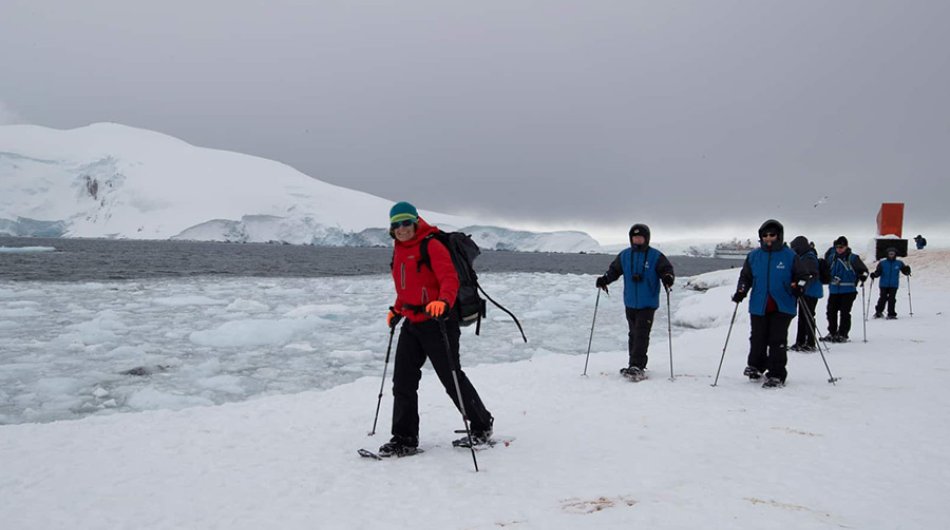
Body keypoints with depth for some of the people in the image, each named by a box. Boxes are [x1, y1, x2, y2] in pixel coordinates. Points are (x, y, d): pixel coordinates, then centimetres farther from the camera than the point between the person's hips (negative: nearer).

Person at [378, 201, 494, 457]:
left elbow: (450, 278, -24)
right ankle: (405, 438, 13)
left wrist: (443, 301, -41)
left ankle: (482, 426, 21)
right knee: (403, 381, 4)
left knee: (452, 378, 2)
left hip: (437, 322, -8)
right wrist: (397, 310, 20)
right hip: (412, 324, 8)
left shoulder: (432, 246, -12)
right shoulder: (399, 250, 14)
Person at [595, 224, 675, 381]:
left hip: (648, 304, -4)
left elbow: (667, 269, -5)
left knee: (641, 335, -12)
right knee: (633, 334, 12)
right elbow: (614, 270, 11)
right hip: (630, 303, 4)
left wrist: (668, 278, -27)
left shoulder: (656, 256, -4)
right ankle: (635, 365, 20)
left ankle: (637, 367, -14)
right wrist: (604, 279, -8)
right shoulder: (624, 256, 6)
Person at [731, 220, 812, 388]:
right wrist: (741, 291, 0)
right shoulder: (754, 256, 8)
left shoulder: (789, 256, 0)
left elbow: (803, 275, 6)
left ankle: (777, 376, 3)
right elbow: (746, 276, 16)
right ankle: (756, 367, 32)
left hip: (782, 307, -3)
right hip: (758, 307, 3)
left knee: (777, 341, -5)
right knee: (758, 339, 9)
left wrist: (799, 287, -14)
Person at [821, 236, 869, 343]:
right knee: (831, 311, 7)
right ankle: (832, 333, 18)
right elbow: (826, 268, 26)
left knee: (844, 313, -4)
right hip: (834, 290, 5)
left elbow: (863, 270, -2)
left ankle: (843, 335, 3)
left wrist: (862, 278, -17)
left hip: (848, 291, -5)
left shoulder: (852, 258, -5)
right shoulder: (832, 257, 8)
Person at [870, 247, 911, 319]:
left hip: (894, 285, 1)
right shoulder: (882, 263, 3)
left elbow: (905, 272, 9)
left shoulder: (899, 263, 7)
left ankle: (891, 314, 1)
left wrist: (907, 271, -12)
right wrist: (874, 274, -19)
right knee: (883, 298, -6)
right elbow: (878, 272, 1)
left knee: (892, 299, -6)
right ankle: (878, 312, 12)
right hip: (884, 285, -1)